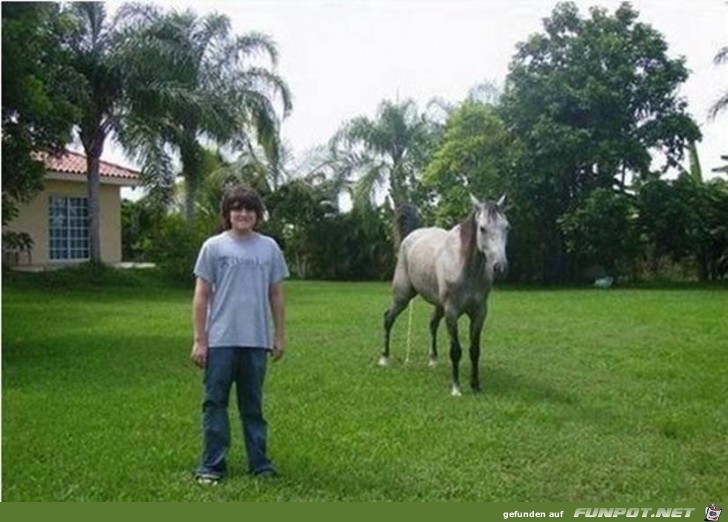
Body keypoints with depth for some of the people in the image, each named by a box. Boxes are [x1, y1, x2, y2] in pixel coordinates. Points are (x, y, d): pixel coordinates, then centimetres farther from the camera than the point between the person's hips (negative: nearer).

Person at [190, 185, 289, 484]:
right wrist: (199, 340, -4)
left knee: (253, 405, 12)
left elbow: (276, 295, 11)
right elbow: (201, 296, 0)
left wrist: (280, 336, 9)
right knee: (215, 403, 4)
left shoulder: (269, 248, 6)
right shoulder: (214, 247, -1)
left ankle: (259, 462, 20)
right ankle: (212, 465, 13)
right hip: (221, 341, -2)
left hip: (257, 341, 2)